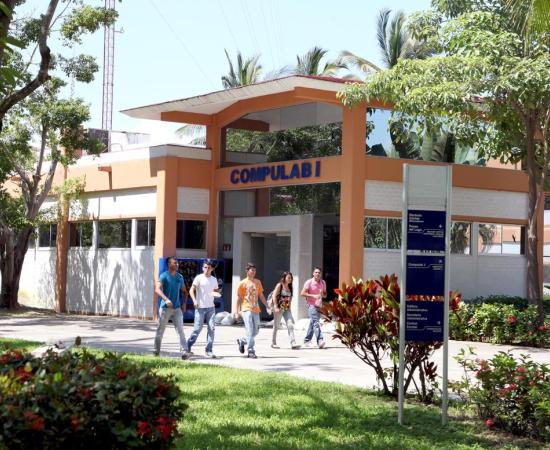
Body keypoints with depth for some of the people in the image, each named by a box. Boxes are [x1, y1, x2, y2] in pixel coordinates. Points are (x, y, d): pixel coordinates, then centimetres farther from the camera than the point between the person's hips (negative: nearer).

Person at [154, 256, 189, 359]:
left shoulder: (180, 277, 10)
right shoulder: (164, 276, -7)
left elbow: (184, 291, 21)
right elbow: (157, 289, -20)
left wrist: (184, 303, 6)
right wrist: (166, 299, -33)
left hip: (177, 308, 4)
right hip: (165, 307, -4)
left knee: (180, 330, -7)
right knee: (160, 330, 7)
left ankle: (184, 352, -13)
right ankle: (156, 351, 21)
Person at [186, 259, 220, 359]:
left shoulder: (214, 279, 11)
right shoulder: (199, 278, -3)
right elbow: (191, 290, -6)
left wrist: (218, 291, -1)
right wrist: (194, 300, -21)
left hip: (211, 307, 4)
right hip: (200, 307, -4)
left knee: (211, 328, -3)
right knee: (197, 328, -2)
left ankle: (208, 351, 1)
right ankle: (187, 347, 16)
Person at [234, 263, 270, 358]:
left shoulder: (258, 282, 12)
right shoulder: (242, 283, -1)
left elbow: (261, 296, 16)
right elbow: (239, 298, 0)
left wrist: (267, 307, 9)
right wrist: (237, 311, -5)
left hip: (256, 310, 5)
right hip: (246, 310, -5)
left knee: (256, 332, 8)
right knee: (250, 332, -10)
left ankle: (242, 341, 31)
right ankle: (251, 351, -6)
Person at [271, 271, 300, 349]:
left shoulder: (289, 287, 11)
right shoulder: (279, 285, -7)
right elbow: (274, 296, -12)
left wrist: (289, 305, 10)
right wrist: (276, 307, -19)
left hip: (287, 309, 5)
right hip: (279, 308, -5)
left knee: (290, 325, -8)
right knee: (276, 326, 5)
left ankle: (293, 343, -15)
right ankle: (273, 343, 17)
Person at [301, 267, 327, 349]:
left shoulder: (323, 283, 11)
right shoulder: (309, 282, -5)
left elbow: (325, 294, 18)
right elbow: (302, 293, -9)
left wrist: (322, 294, -7)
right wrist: (313, 296, -18)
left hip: (319, 305, 6)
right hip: (312, 305, -6)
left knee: (312, 323, 12)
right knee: (316, 323, -17)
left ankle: (307, 340, 24)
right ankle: (320, 341, -26)